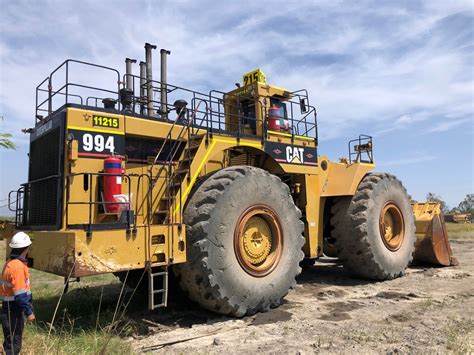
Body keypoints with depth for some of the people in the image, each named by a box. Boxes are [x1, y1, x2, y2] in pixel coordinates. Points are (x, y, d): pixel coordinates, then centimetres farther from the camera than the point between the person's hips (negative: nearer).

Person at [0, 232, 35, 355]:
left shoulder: (10, 263, 7)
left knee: (14, 340, 20)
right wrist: (29, 312, -18)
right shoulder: (18, 266, -23)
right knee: (13, 343, 2)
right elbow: (20, 294, -25)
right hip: (13, 311, -9)